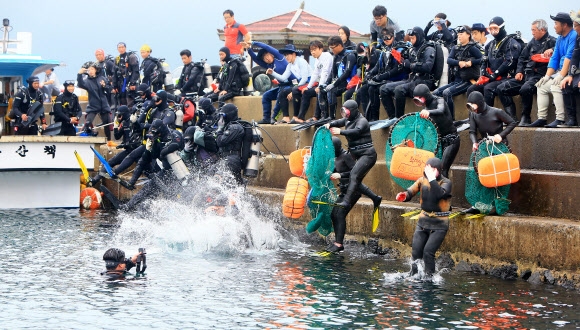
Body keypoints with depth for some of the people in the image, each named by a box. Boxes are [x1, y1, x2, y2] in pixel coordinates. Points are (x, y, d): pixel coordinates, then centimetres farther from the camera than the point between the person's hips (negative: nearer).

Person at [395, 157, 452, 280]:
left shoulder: (446, 182, -9)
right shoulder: (422, 180, 4)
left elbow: (439, 194, -29)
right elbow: (411, 192, -2)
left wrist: (432, 179, -31)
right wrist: (404, 196, -25)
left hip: (439, 224, -4)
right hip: (423, 220, 4)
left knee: (428, 251, -15)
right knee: (416, 251, 0)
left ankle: (429, 277, -2)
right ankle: (413, 275, 17)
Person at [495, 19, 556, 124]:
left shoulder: (551, 41, -2)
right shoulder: (533, 42, 21)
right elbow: (522, 57, 28)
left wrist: (552, 50, -37)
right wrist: (519, 71, 14)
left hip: (540, 75, -8)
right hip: (527, 75, 8)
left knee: (525, 89, -38)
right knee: (501, 88, -2)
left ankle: (525, 118, -21)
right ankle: (512, 117, -7)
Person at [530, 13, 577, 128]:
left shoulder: (574, 36, -14)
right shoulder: (560, 39, 17)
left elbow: (569, 57, -23)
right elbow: (554, 58, 16)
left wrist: (561, 75, -28)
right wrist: (547, 76, 4)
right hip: (560, 72, 10)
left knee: (555, 85, -30)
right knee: (542, 86, 5)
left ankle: (560, 119, -31)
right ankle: (541, 118, 2)